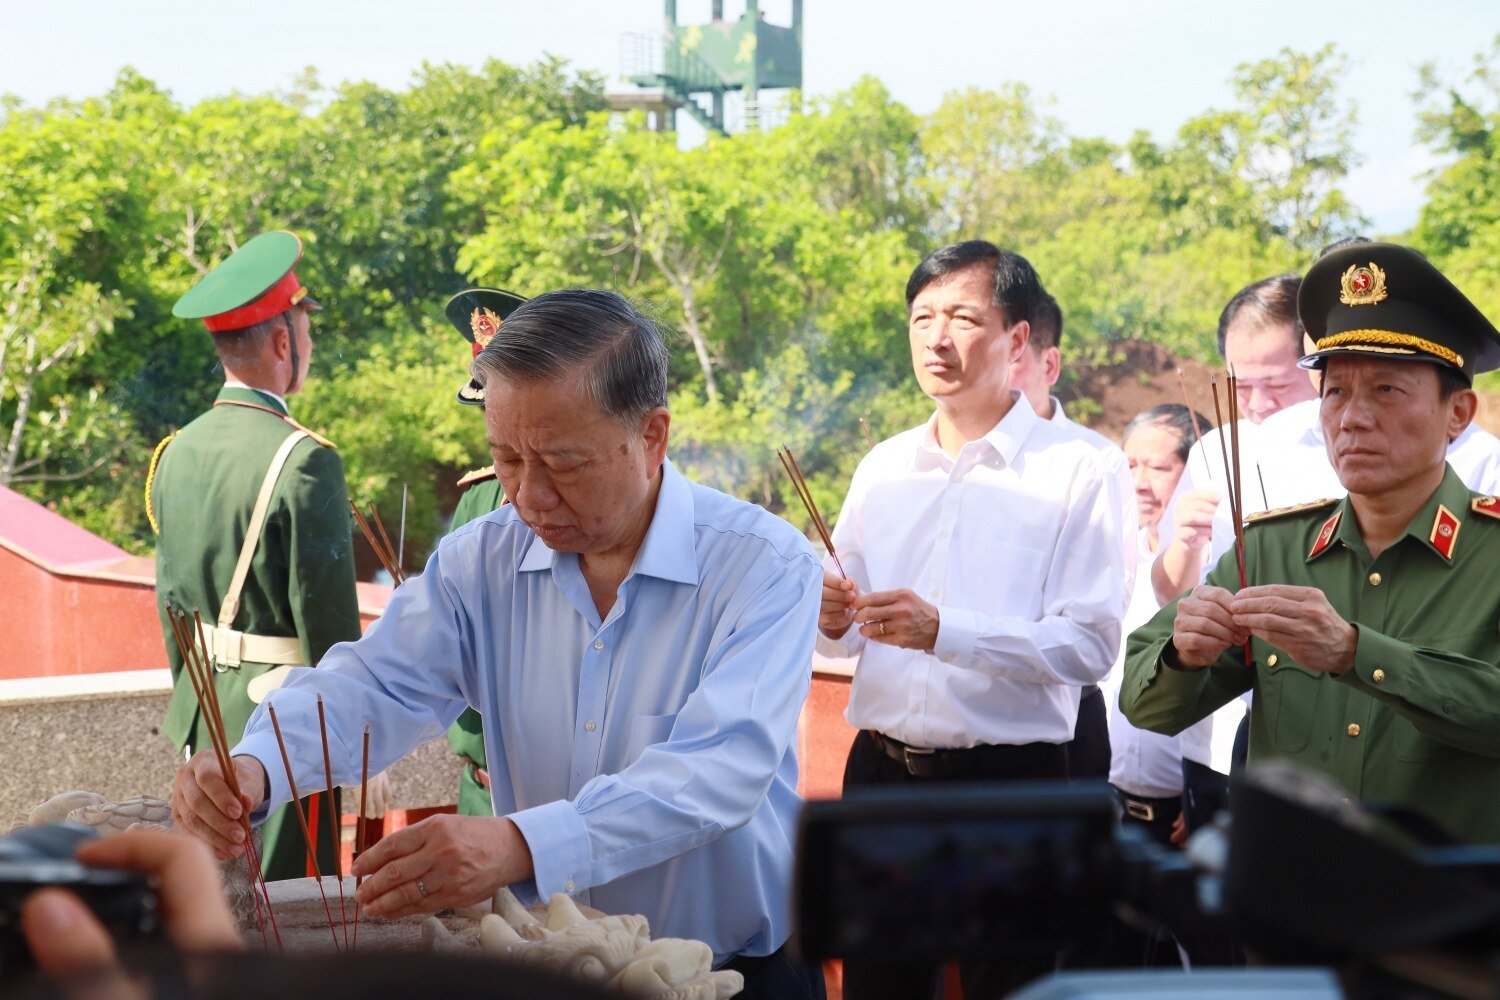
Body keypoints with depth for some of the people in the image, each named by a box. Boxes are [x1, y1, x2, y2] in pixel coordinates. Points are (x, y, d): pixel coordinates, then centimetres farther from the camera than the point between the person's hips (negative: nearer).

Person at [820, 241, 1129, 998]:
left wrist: (943, 632, -24)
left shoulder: (1073, 471, -6)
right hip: (881, 767, 5)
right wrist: (833, 619, -6)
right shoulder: (883, 468, 11)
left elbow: (1091, 644, -15)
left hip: (1009, 781, -4)